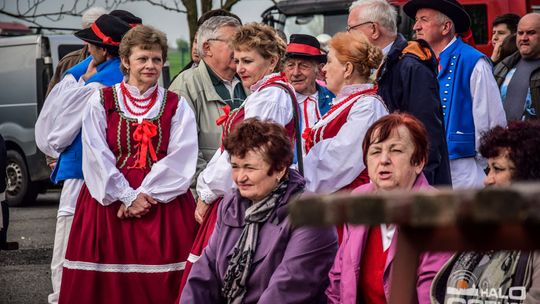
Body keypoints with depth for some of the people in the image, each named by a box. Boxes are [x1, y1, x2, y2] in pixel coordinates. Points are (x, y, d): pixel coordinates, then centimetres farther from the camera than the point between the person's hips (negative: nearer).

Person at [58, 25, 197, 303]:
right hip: (109, 203, 0)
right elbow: (97, 156, -3)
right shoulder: (101, 101, 6)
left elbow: (181, 159, -3)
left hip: (164, 204, 0)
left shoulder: (176, 106, 8)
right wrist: (128, 196, -12)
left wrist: (145, 194, -13)